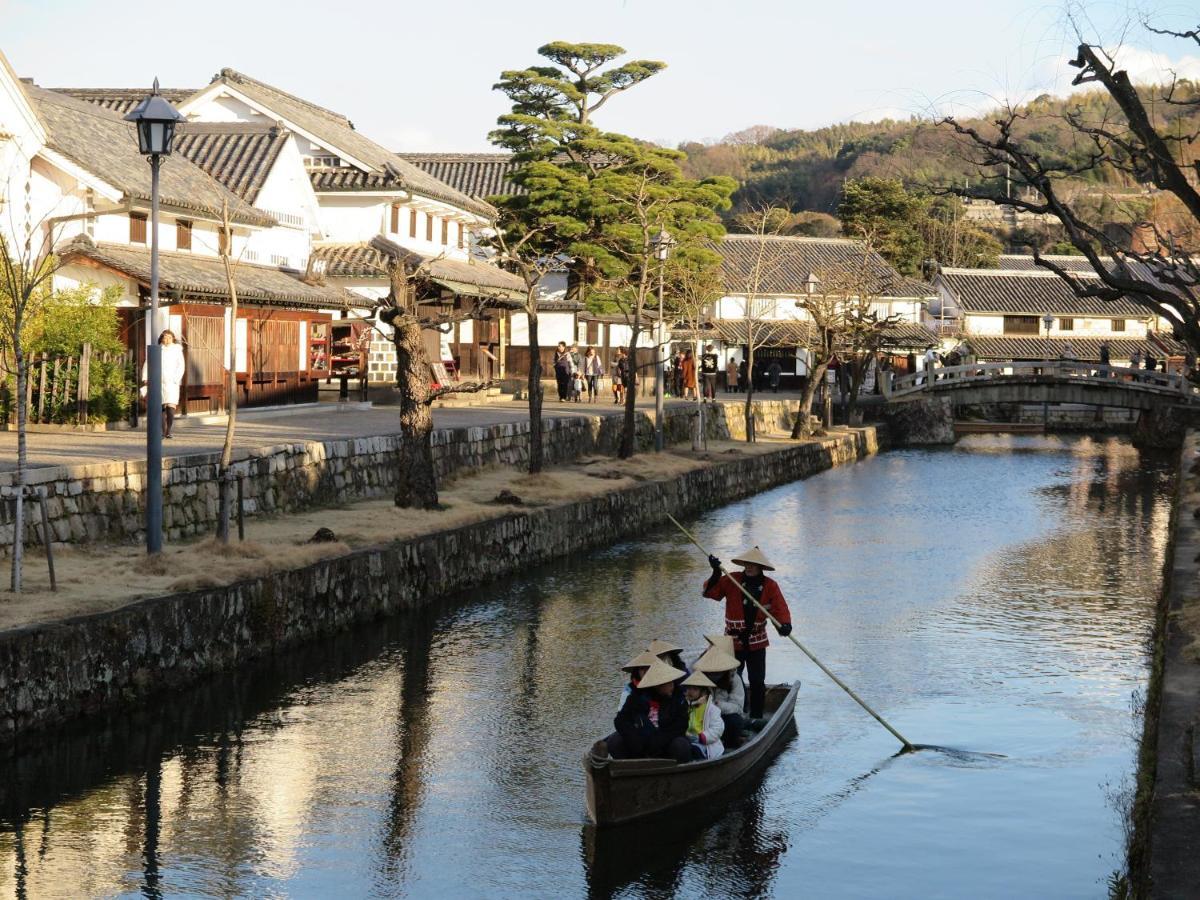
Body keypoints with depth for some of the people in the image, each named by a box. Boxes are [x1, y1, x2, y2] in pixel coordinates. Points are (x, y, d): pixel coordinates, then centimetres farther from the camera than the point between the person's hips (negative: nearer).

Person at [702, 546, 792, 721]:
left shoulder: (770, 586, -4)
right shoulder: (732, 580, -5)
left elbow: (780, 608, -12)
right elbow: (710, 592, -11)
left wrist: (785, 624, -32)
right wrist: (716, 574, -27)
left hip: (756, 642, 1)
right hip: (733, 641, 0)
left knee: (757, 682, 6)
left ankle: (756, 718, 17)